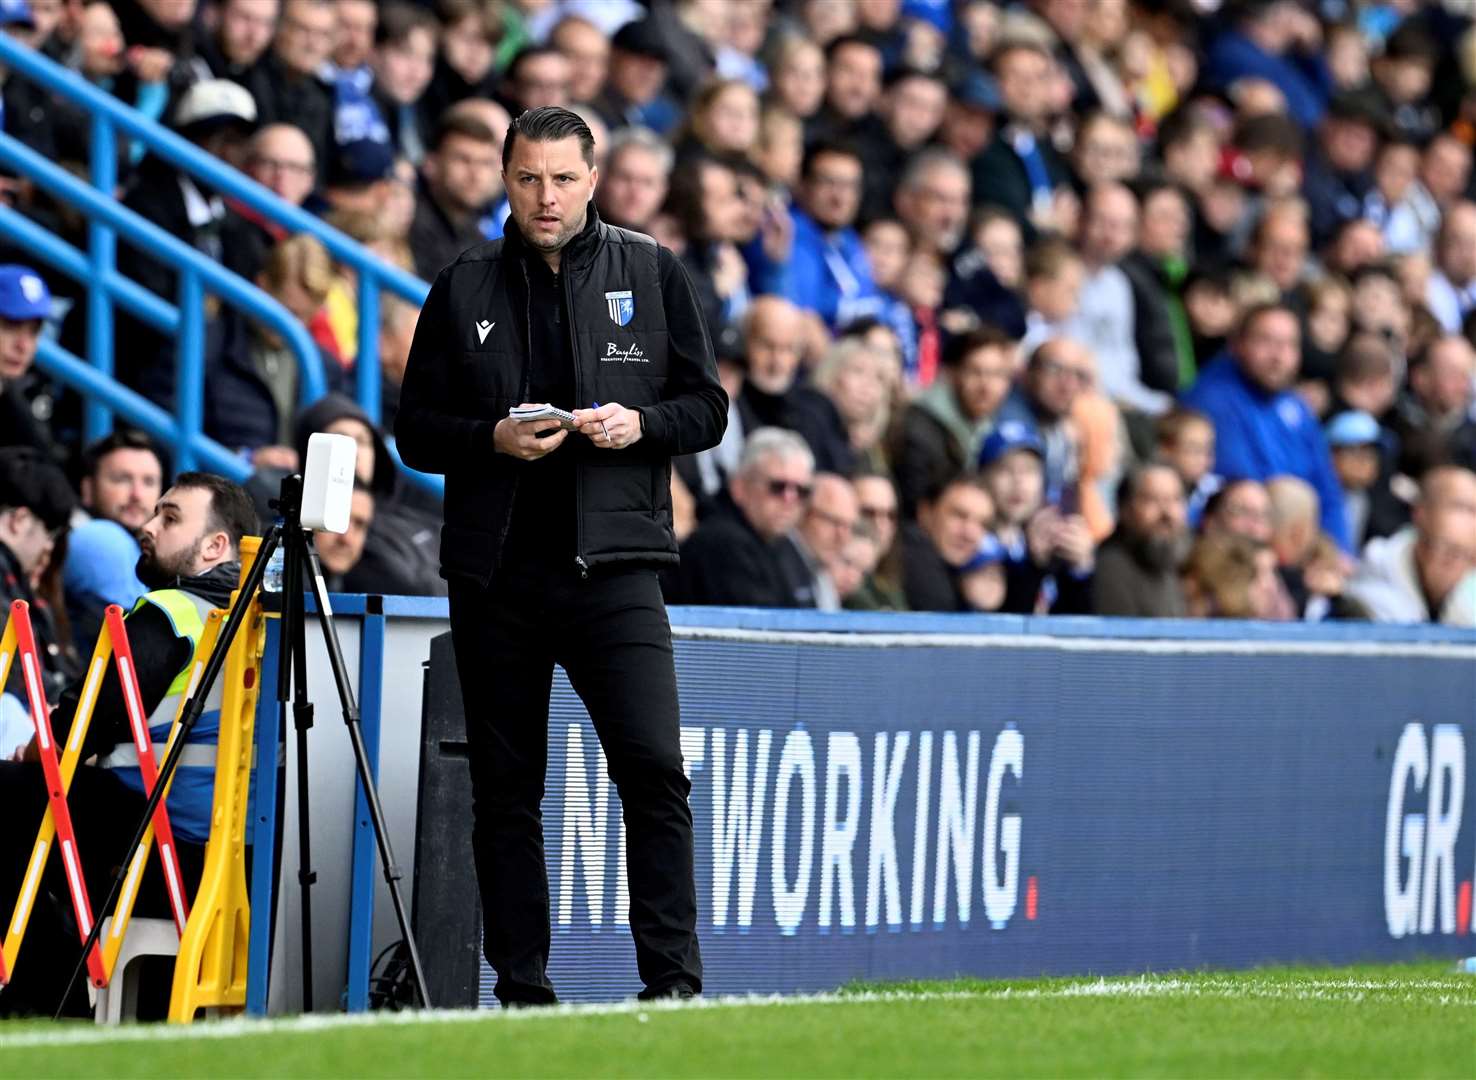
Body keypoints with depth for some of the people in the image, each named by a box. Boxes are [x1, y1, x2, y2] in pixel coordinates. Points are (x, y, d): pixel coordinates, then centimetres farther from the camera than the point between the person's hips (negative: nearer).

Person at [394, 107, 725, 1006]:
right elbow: (417, 429, 9)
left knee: (654, 767, -14)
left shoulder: (651, 273, 7)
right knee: (506, 790, 5)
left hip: (614, 566, -2)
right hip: (496, 570, 2)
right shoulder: (463, 290, 9)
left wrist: (639, 423, -12)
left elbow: (707, 409, 8)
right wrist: (492, 439, -11)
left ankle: (674, 980, -10)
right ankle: (521, 988, 11)